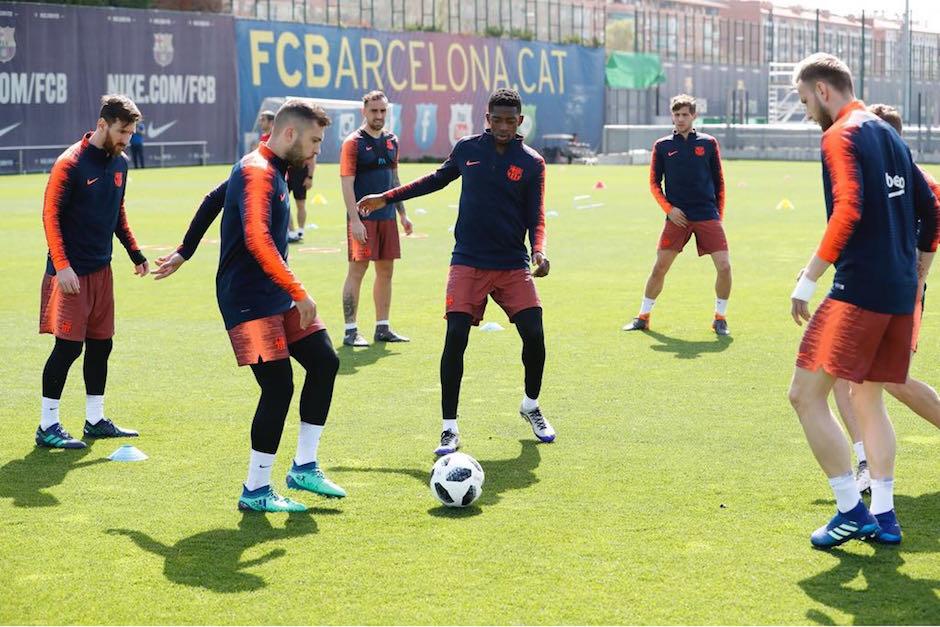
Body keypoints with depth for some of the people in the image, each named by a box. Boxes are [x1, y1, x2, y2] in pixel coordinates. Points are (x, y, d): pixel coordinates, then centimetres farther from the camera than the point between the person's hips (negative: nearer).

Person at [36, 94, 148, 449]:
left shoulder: (120, 163, 9)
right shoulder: (71, 163, -14)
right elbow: (50, 215, -15)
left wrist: (134, 252, 17)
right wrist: (61, 266, -20)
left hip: (101, 270, 7)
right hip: (71, 272, -7)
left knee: (101, 345, 11)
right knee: (68, 346, -7)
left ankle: (95, 420, 22)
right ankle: (47, 426, 1)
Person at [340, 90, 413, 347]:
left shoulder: (391, 141, 13)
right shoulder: (353, 142, -7)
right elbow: (347, 184, -11)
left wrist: (402, 214, 17)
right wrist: (355, 220, -19)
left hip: (387, 217, 7)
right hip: (363, 217, -7)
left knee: (386, 270, 9)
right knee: (357, 270, -5)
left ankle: (382, 327, 18)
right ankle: (351, 331, -1)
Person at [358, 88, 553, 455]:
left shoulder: (532, 163, 0)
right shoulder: (467, 149, 4)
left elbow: (536, 217, 0)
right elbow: (437, 180, 21)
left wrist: (538, 250, -20)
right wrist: (387, 198, 24)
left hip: (513, 265, 0)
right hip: (468, 262, 0)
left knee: (534, 334, -8)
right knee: (455, 338, -12)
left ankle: (531, 407, 21)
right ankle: (450, 429, -3)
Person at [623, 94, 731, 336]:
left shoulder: (708, 143, 6)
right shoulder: (662, 146, 5)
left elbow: (719, 182, 11)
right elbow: (654, 183, 8)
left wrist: (719, 216, 7)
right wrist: (669, 209, -5)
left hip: (708, 216, 0)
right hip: (677, 217, 0)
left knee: (724, 266, -9)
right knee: (659, 267, -1)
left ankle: (720, 318, 9)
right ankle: (643, 317, 15)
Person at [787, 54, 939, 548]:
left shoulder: (840, 135, -8)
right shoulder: (890, 136, 18)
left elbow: (848, 211, -22)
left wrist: (807, 281, -19)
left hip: (859, 289, -9)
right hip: (900, 293, 9)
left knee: (806, 394, -4)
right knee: (868, 399, 17)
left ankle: (851, 511, -5)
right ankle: (883, 516, 15)